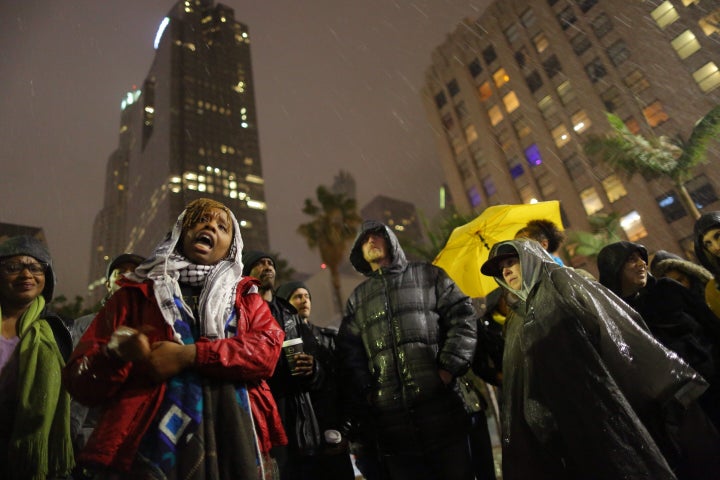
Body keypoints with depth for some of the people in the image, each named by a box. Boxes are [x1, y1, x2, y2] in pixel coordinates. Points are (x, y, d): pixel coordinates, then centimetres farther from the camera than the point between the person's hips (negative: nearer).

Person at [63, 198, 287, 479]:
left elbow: (268, 349, -4)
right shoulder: (137, 294, 11)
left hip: (234, 440, 1)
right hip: (153, 442, 0)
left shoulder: (245, 296, 14)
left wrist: (189, 356, -14)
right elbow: (80, 380, 6)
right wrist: (116, 353, -16)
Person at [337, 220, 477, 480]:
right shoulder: (357, 298, 19)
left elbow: (463, 317, 3)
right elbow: (348, 351, 12)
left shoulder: (428, 275, 12)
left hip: (440, 403, -2)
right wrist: (364, 393, -2)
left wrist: (449, 367, -8)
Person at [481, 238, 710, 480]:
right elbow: (516, 389, 17)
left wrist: (668, 380, -13)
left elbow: (619, 327, -4)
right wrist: (515, 440, 10)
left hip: (598, 403, -4)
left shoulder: (564, 282, 6)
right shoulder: (515, 322, 20)